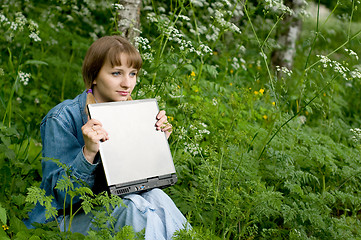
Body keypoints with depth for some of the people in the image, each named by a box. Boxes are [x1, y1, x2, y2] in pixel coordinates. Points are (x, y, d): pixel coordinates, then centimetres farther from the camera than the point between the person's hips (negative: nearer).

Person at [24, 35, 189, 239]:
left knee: (154, 196, -24)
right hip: (65, 220, -5)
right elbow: (61, 194, -19)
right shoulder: (61, 119, -16)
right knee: (134, 206, -29)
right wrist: (88, 152, -34)